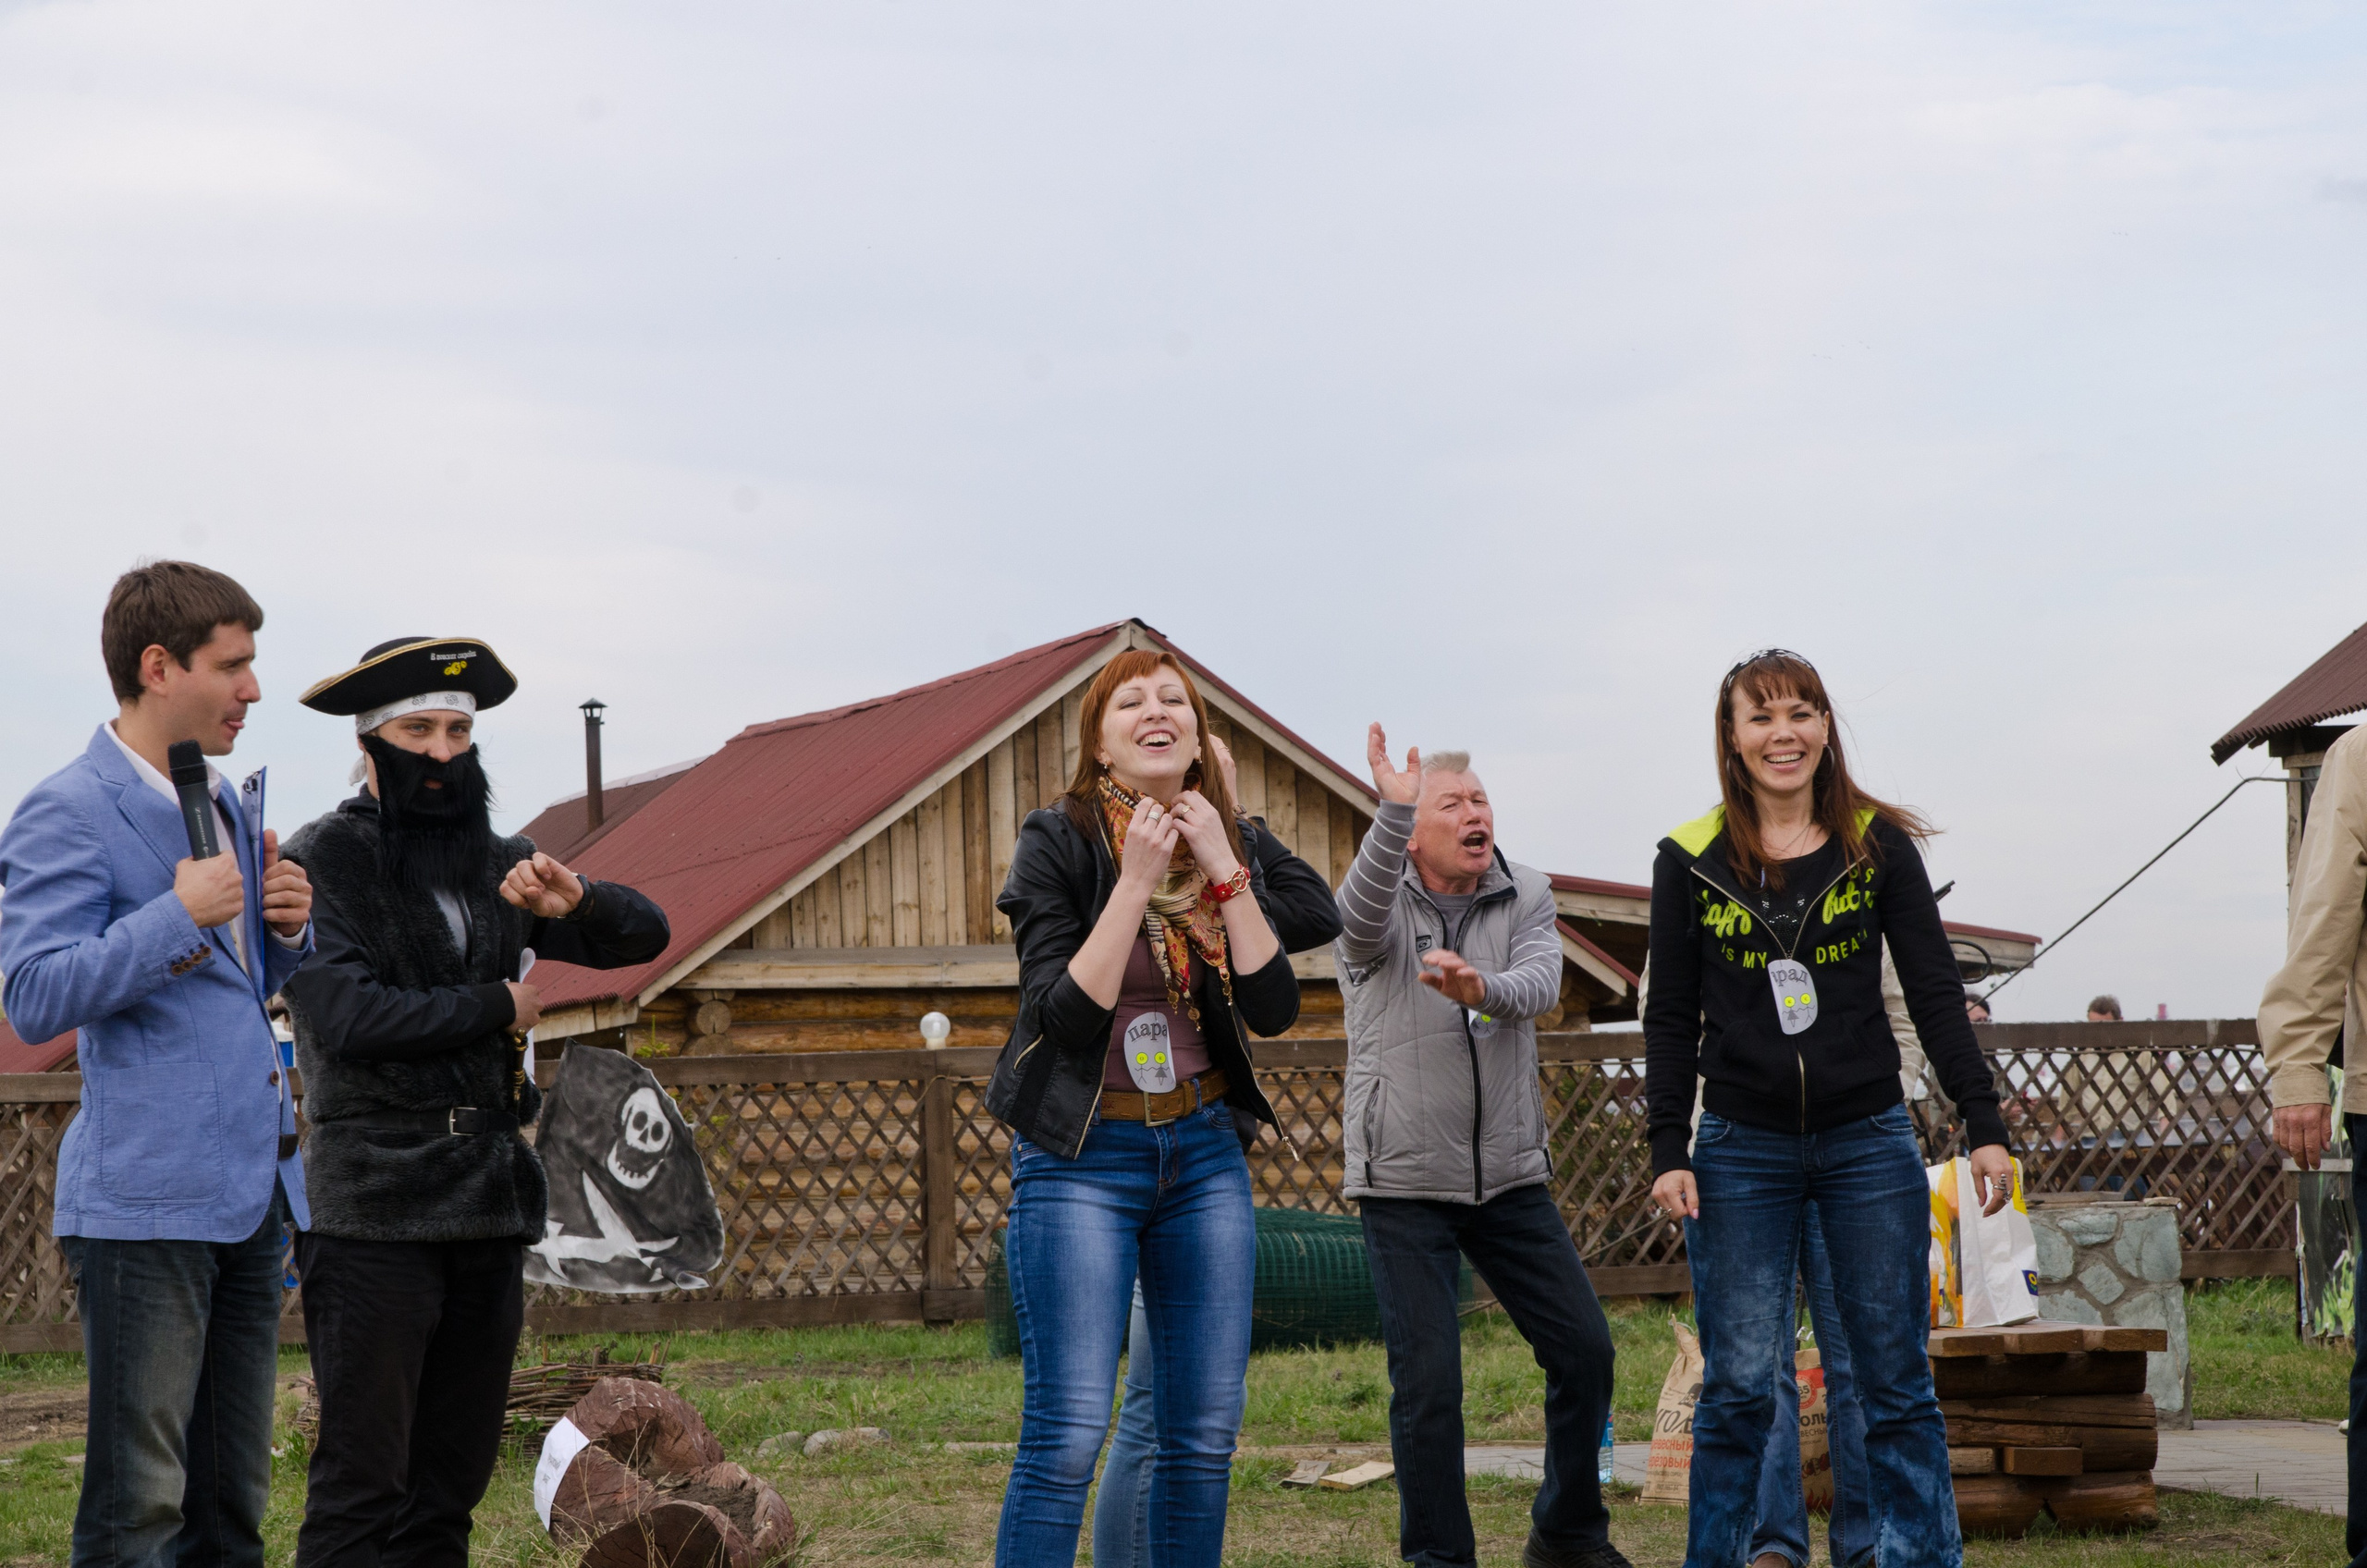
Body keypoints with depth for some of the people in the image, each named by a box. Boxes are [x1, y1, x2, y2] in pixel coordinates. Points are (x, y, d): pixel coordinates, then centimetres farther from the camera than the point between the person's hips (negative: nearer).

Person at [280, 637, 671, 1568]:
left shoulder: (497, 864, 15)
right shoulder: (322, 862, -3)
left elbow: (645, 934, 15)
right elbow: (346, 1017, -15)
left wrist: (574, 902, -7)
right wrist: (499, 1006, -5)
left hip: (490, 1209, 6)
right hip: (373, 1206, -6)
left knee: (452, 1482, 8)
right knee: (362, 1486, -8)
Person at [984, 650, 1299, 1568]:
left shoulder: (1228, 849, 6)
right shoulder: (1060, 843, -8)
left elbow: (1275, 1009, -4)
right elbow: (1066, 1015, -17)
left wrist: (1222, 871, -11)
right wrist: (1136, 881, -20)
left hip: (1204, 1150, 5)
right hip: (1082, 1155, -5)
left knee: (1206, 1430, 5)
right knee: (1068, 1432, -11)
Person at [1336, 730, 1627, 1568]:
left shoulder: (1526, 897, 4)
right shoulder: (1382, 909, -4)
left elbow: (1541, 983, -15)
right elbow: (1361, 912, -30)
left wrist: (1483, 989, -39)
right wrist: (1393, 810, -47)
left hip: (1510, 1174, 4)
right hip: (1404, 1183, -3)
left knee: (1585, 1348, 4)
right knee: (1427, 1379, -7)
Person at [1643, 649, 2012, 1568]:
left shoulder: (1878, 845, 2)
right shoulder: (1691, 860, 2)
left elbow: (1935, 992, 3)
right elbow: (1671, 1020, 5)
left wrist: (1983, 1125, -3)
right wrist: (1668, 1153, -2)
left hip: (1869, 1144, 1)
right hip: (1741, 1151, 0)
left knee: (1894, 1380, 2)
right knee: (1739, 1386, -1)